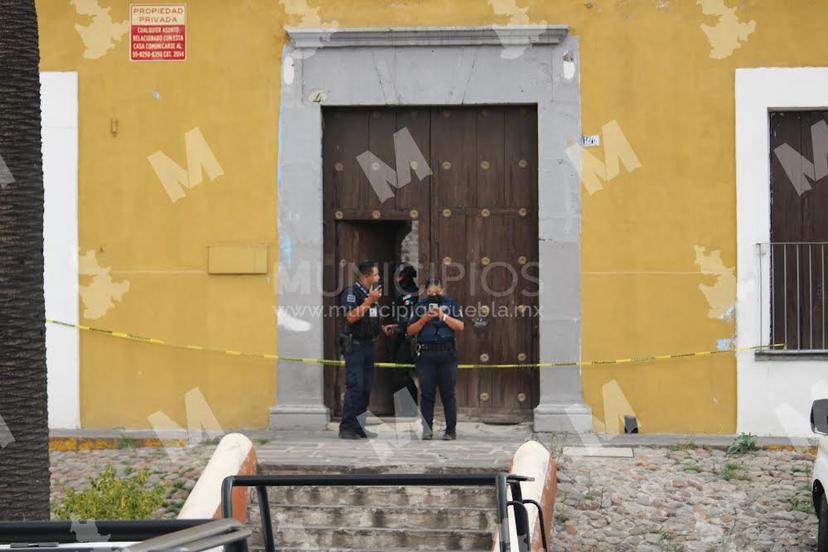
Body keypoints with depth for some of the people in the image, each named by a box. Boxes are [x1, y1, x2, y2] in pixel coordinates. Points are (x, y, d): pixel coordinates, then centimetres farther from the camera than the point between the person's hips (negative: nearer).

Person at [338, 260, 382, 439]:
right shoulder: (351, 292, -10)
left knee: (366, 387, 8)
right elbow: (351, 317, -22)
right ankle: (347, 427, -10)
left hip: (368, 344, 8)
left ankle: (358, 427, 13)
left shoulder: (372, 293, 16)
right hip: (354, 345, -8)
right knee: (355, 386, -12)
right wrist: (369, 301, -21)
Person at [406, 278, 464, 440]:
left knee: (448, 394, 0)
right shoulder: (420, 306, 10)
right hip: (425, 354, 1)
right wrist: (424, 319, -9)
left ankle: (451, 430, 2)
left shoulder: (451, 304, 7)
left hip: (447, 354, -1)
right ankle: (427, 430, 6)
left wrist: (443, 316, -12)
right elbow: (410, 331, 5)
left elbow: (460, 326, -2)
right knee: (426, 394, 2)